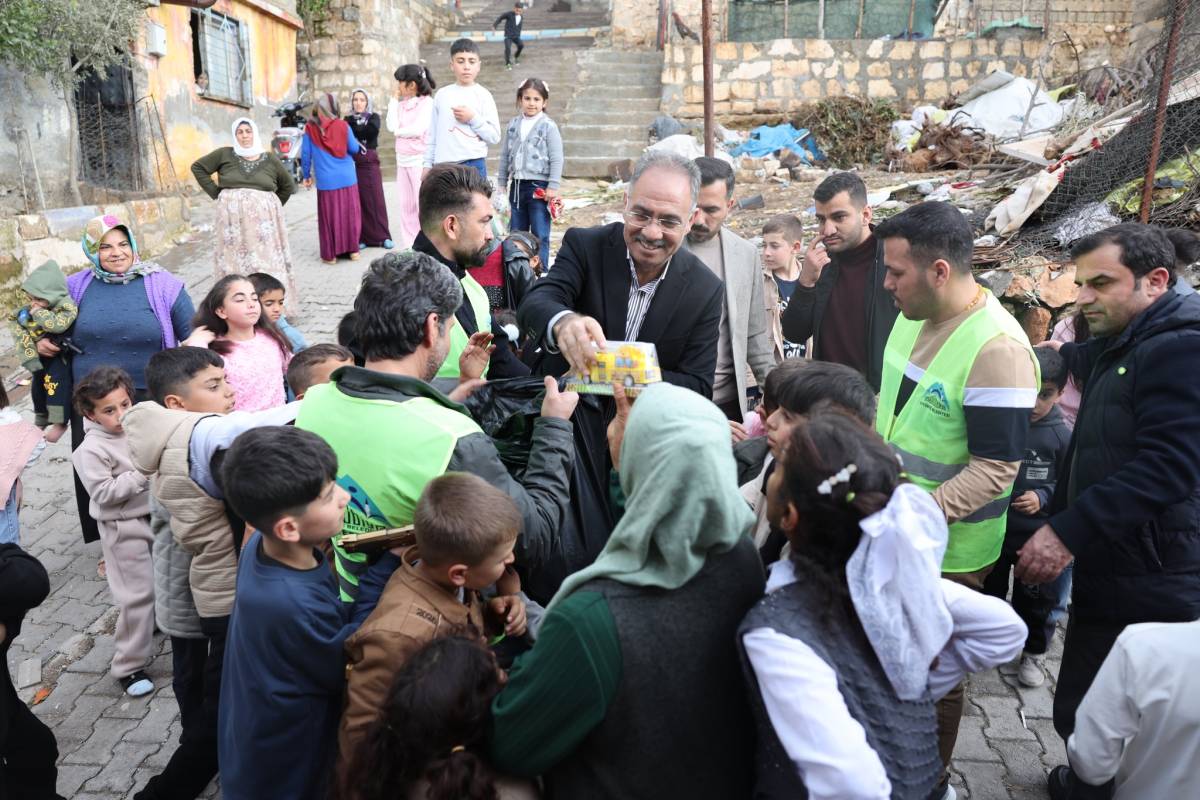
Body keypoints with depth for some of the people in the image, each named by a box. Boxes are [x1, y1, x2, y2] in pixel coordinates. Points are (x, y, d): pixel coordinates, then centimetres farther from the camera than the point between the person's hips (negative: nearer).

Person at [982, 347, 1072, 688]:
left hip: (1036, 535, 0)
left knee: (1036, 599, 15)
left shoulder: (1061, 436, -10)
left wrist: (1042, 497, -18)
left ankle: (1034, 652, 36)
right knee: (988, 592, 19)